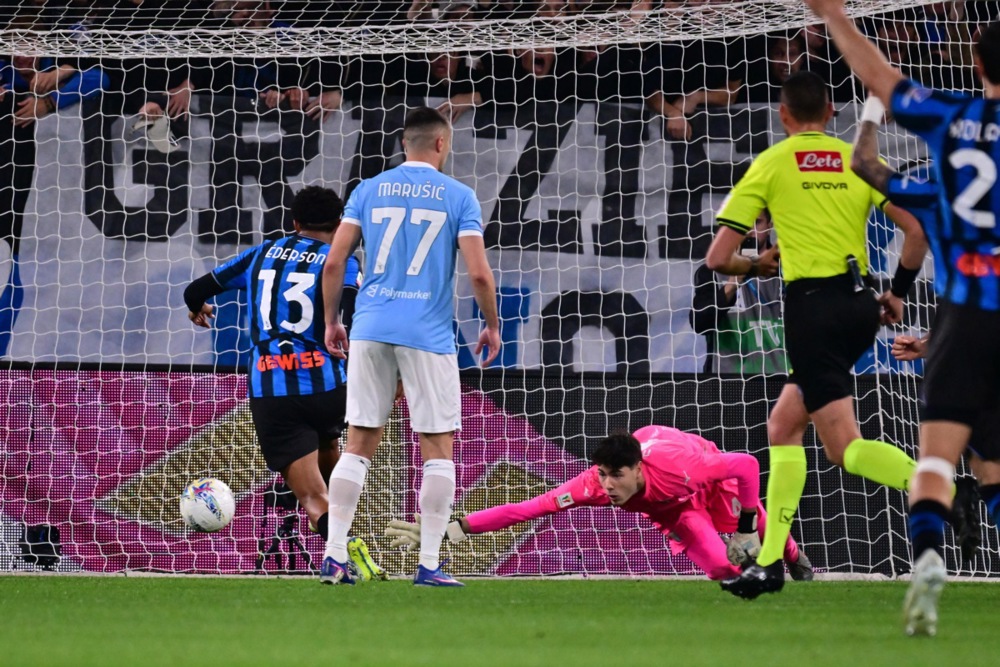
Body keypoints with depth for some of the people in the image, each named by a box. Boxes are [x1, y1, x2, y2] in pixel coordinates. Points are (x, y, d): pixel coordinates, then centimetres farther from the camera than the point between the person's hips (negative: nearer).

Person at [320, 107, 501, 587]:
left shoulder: (368, 191, 8)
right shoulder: (458, 197, 0)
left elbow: (333, 264, 4)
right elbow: (479, 274, -6)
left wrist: (331, 322, 15)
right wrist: (492, 326, 9)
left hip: (370, 330, 3)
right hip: (428, 334, -3)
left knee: (359, 444, 8)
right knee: (437, 448, 4)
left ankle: (334, 557, 4)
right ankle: (429, 565, 1)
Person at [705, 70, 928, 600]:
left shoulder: (771, 164, 2)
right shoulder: (859, 160, 11)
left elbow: (718, 258, 1)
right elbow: (917, 227, 0)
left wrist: (756, 267, 22)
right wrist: (898, 291, 13)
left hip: (812, 304, -6)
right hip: (859, 303, 6)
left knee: (846, 449, -9)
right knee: (782, 426, 17)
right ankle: (770, 561, 13)